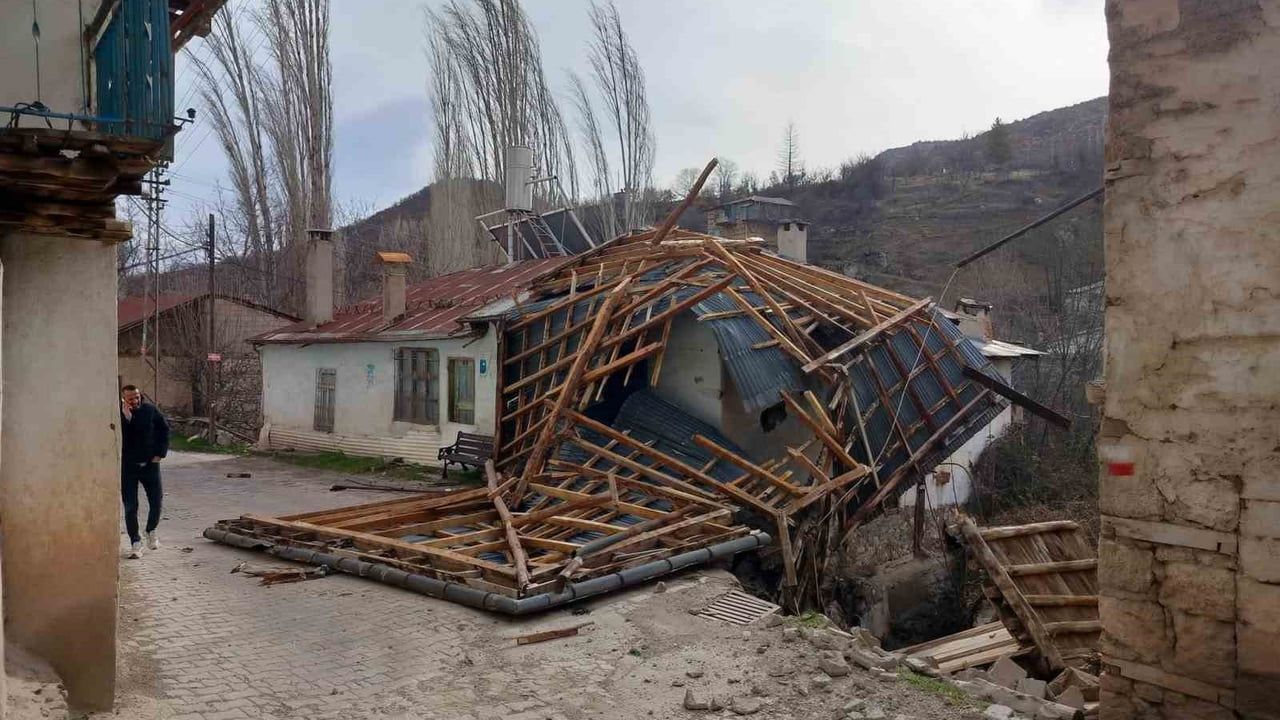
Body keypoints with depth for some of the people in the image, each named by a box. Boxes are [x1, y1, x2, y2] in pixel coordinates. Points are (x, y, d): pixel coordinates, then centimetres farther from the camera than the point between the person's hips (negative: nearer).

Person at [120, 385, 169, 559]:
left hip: (150, 464, 2)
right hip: (128, 466, -2)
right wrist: (126, 418, -31)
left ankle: (151, 531, 31)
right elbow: (119, 439, -23)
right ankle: (135, 543, 10)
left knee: (156, 500, 6)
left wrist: (160, 453, 4)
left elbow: (164, 429, 10)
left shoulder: (150, 410, -2)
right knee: (130, 507, 0)